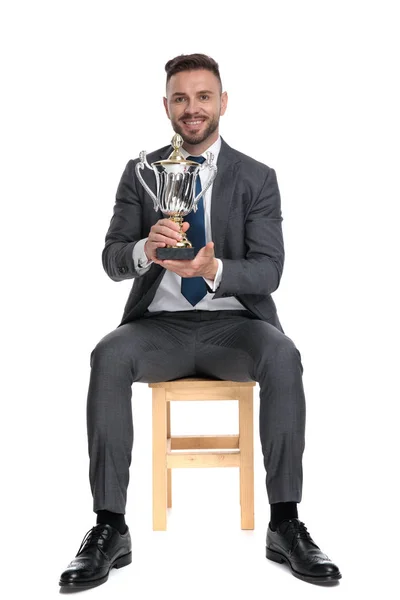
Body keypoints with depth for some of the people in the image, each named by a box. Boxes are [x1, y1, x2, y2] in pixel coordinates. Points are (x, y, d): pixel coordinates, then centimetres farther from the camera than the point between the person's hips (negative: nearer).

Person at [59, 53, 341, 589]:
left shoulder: (257, 178, 4)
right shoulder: (140, 173, 8)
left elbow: (270, 271, -5)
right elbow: (112, 260, 1)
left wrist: (213, 269, -27)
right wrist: (145, 249, -24)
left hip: (232, 323, 0)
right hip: (160, 324, 1)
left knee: (282, 357, -33)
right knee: (108, 357, -31)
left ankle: (285, 524, -24)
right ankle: (110, 529, -25)